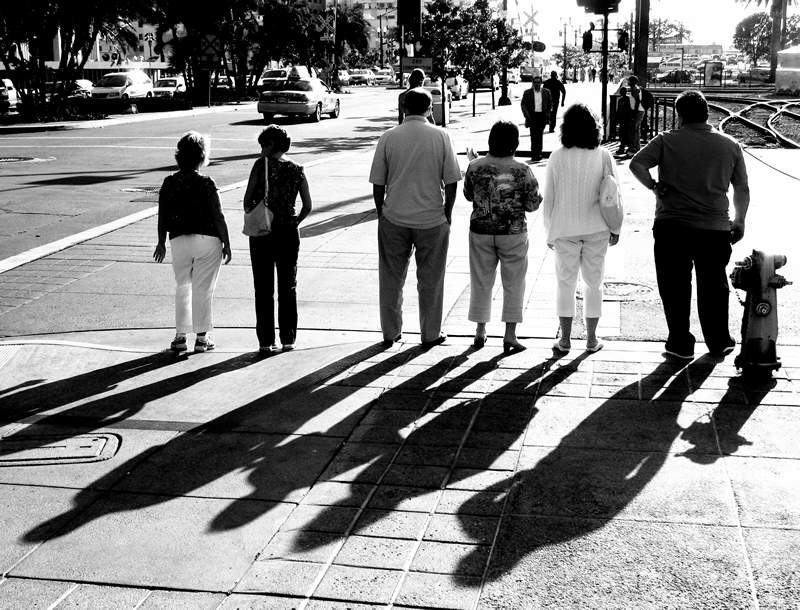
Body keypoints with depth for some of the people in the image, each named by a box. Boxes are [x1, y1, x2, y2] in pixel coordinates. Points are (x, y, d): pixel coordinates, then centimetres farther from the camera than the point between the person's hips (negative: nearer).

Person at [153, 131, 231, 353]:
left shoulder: (169, 183, 1)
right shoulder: (205, 184, -11)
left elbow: (163, 216, 6)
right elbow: (218, 216, -10)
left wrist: (161, 242, 17)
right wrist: (226, 243, 0)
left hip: (179, 240, 3)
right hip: (207, 239, -3)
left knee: (182, 287, 14)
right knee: (203, 289, 4)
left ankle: (180, 336, 13)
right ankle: (202, 337, 9)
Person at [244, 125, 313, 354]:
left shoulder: (262, 164, -6)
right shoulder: (297, 170, 3)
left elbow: (248, 199, -10)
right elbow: (308, 206, 0)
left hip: (262, 233, -3)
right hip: (289, 233, 3)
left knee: (264, 290, 5)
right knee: (288, 288, 13)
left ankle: (266, 341, 6)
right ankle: (288, 339, 15)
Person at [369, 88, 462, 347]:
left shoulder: (388, 138, -2)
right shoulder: (440, 137, -4)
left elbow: (378, 184, 0)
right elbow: (451, 182, -3)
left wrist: (382, 213, 12)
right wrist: (446, 214, 8)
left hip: (394, 219, 1)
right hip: (432, 219, -1)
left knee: (391, 278, 13)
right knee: (430, 280, 10)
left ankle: (390, 332, 20)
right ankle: (430, 334, 18)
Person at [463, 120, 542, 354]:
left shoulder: (475, 167, -6)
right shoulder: (522, 171, -11)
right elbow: (533, 204, -5)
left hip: (481, 231, 2)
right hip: (513, 233, -2)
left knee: (481, 282, 14)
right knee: (513, 284, 9)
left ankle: (480, 332, 21)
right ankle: (510, 335, 7)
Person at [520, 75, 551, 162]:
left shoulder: (546, 92, 8)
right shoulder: (527, 92, 4)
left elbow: (550, 104, 14)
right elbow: (523, 104, 3)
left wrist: (548, 113, 2)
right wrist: (527, 114, -10)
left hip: (542, 116, 2)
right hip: (532, 116, -1)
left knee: (539, 135, 5)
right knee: (534, 135, -8)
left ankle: (538, 153, 14)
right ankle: (534, 154, -5)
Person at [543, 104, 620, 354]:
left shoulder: (557, 158, -5)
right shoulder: (604, 156, -4)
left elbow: (548, 198, -2)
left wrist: (550, 232, 8)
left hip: (565, 230, -1)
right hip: (596, 228, 1)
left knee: (565, 282, 8)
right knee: (594, 282, 10)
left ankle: (565, 339, 9)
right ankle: (592, 339, 15)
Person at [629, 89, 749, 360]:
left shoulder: (667, 140, -3)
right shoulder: (731, 145, 5)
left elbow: (636, 164, -12)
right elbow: (742, 190, 8)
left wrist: (653, 186, 0)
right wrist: (739, 221, 19)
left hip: (671, 226, -2)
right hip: (715, 228, 2)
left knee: (675, 287, 10)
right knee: (714, 286, 16)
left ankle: (680, 344, 16)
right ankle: (719, 343, 27)